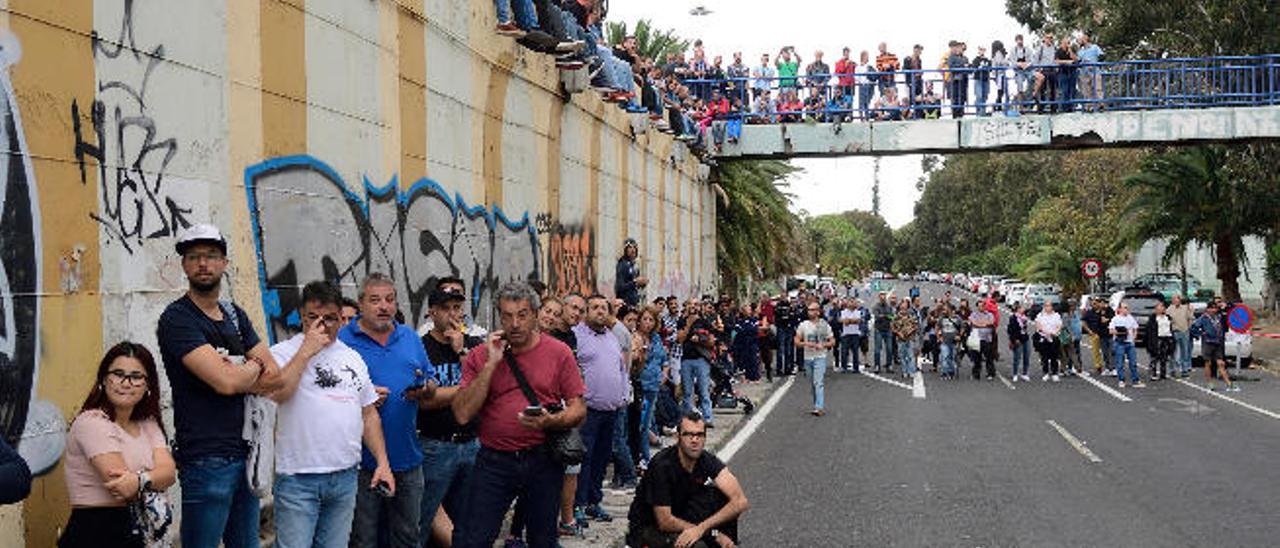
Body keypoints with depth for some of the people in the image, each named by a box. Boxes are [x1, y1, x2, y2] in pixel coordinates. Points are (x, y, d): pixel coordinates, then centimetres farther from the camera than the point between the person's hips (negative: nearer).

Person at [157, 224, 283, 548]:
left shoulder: (235, 315, 14)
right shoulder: (177, 318, -9)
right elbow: (226, 381, -20)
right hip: (206, 457, -7)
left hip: (245, 452, 7)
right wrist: (254, 366, 0)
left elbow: (275, 377, 7)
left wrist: (237, 375, -11)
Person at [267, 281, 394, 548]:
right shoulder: (283, 352, -1)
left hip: (346, 476, 5)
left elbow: (369, 414, 17)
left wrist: (382, 462, 9)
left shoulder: (353, 358, 15)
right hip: (298, 478, -5)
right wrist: (306, 351, -15)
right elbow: (277, 393, -21)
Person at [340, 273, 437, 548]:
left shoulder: (410, 337, 11)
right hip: (362, 460, -4)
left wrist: (425, 389, -7)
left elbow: (431, 385, 15)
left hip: (407, 456, 4)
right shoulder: (342, 339, -4)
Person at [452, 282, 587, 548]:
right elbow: (463, 414, -8)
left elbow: (578, 410, 2)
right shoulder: (480, 356, 1)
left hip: (543, 460, 0)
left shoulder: (558, 352, 0)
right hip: (493, 461, 0)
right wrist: (491, 364, -12)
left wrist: (550, 421, -20)